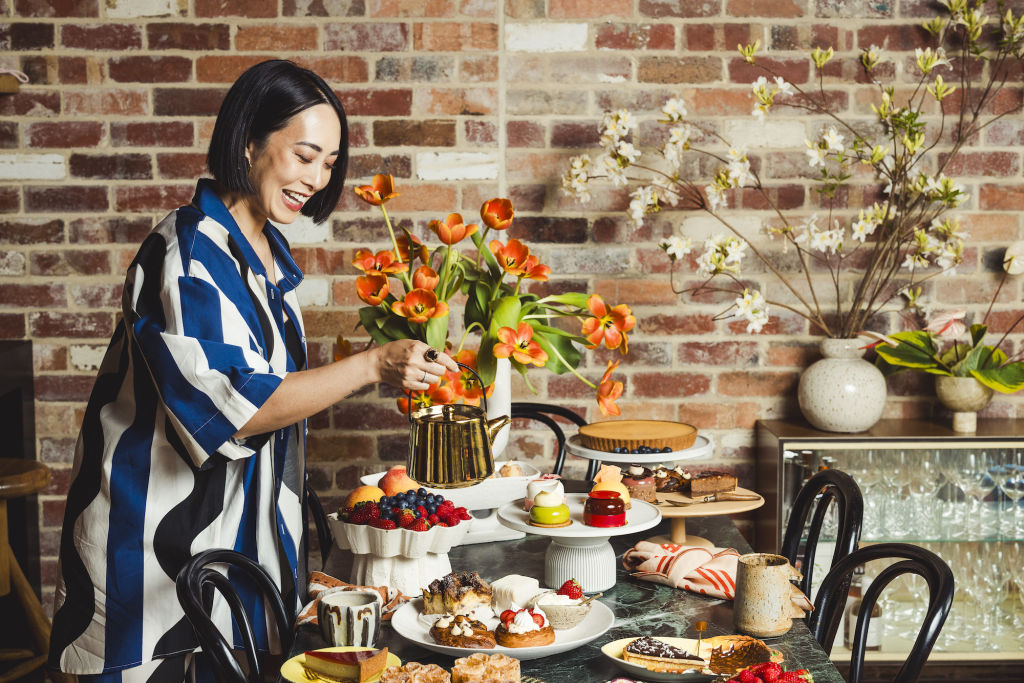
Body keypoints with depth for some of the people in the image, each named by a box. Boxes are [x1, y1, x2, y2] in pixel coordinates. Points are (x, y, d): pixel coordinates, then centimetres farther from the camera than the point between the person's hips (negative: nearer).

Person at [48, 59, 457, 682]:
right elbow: (236, 409, -25)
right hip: (166, 534, -8)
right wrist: (374, 365, -29)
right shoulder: (187, 254, -19)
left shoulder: (268, 250, 8)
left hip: (246, 526, 8)